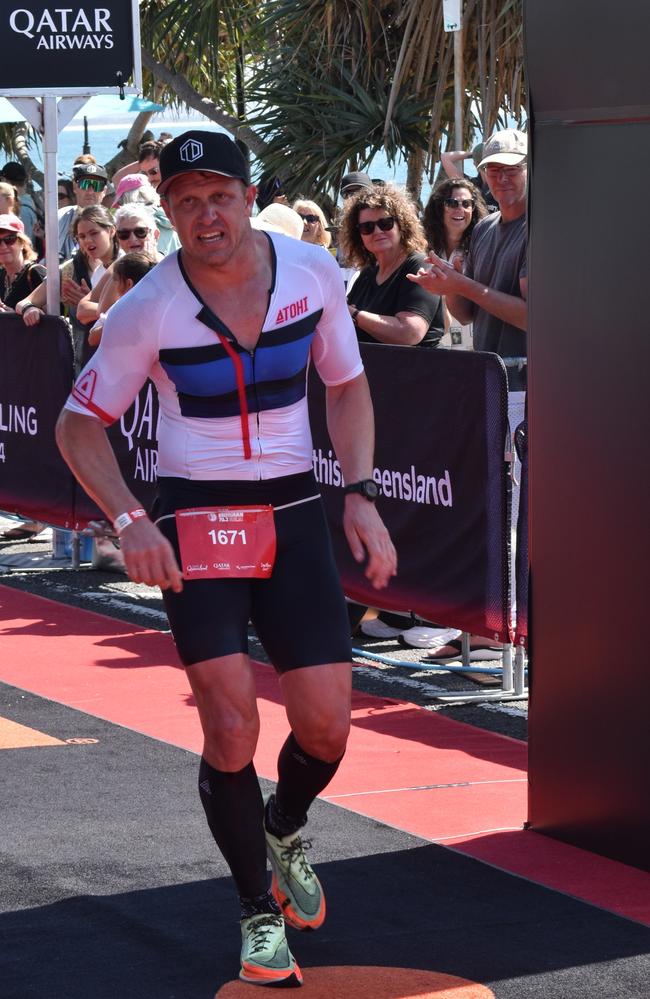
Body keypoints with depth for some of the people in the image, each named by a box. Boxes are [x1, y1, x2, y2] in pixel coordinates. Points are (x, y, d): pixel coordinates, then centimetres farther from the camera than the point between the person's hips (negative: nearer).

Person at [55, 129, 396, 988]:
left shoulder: (312, 271, -4)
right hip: (194, 523, -2)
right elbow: (79, 423, -1)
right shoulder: (150, 308, -11)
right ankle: (260, 912, 11)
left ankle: (283, 829, 32)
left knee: (327, 727, -3)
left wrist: (359, 494, 0)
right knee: (231, 729, -10)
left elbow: (346, 383, 11)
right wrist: (129, 521, -15)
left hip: (293, 516, 3)